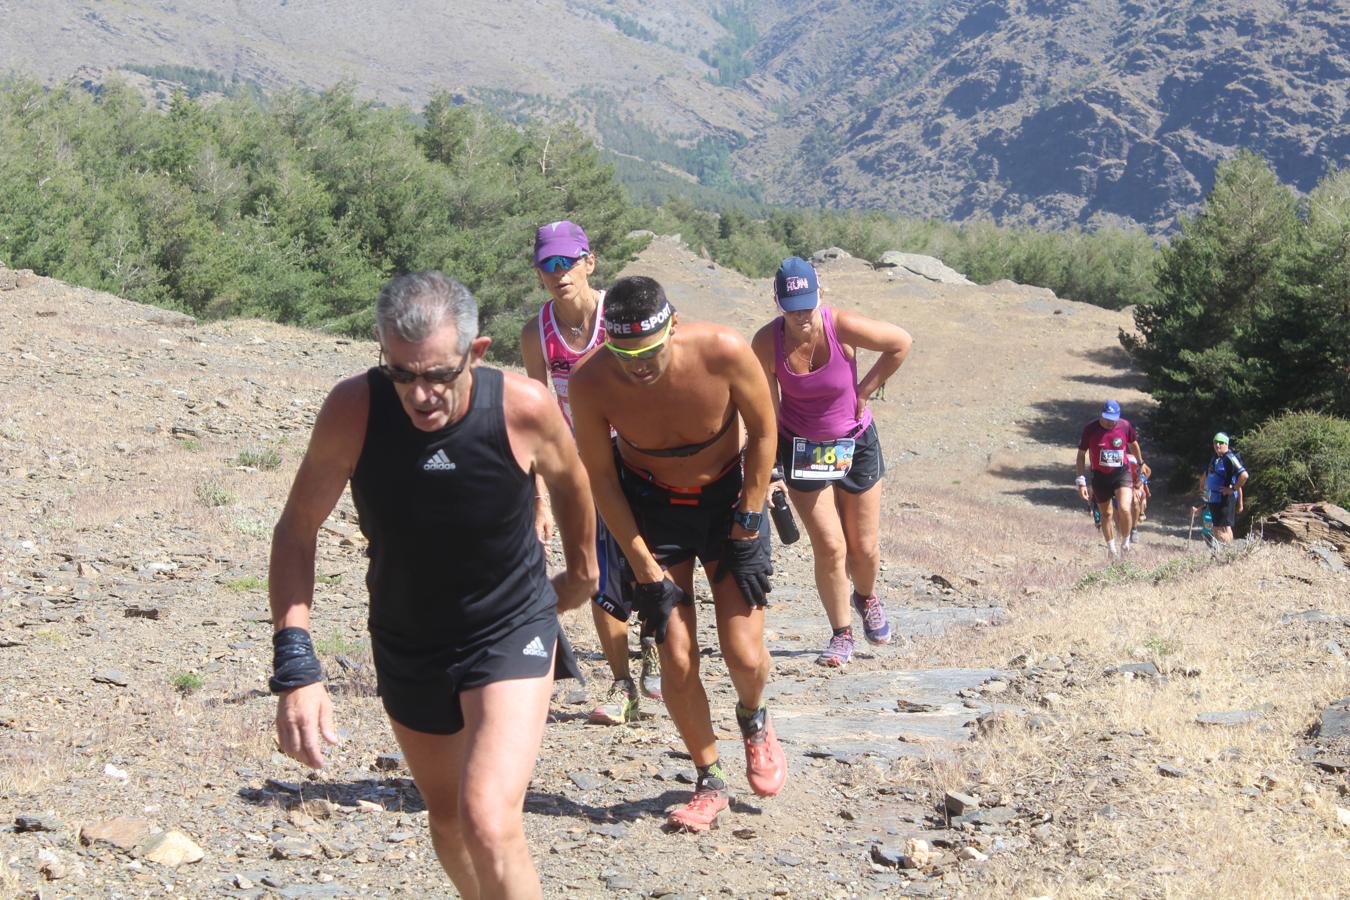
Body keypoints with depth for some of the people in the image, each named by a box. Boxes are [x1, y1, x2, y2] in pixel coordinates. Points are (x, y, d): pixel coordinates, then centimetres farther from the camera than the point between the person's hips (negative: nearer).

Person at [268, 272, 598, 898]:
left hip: (510, 634, -3)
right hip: (405, 645, 3)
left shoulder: (524, 408, -23)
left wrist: (582, 565, 17)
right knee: (448, 821, 21)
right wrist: (295, 668, -23)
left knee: (489, 826, -22)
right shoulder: (354, 409, -23)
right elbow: (296, 531, -13)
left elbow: (568, 477, 1)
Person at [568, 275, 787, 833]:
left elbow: (763, 432, -11)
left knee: (745, 656, -7)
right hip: (649, 507, 1)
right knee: (676, 660, -5)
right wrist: (645, 570, -11)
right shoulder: (590, 383, -26)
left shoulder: (723, 353, -29)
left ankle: (753, 721, 30)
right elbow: (600, 478, -11)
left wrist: (746, 530, -10)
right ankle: (709, 782, 17)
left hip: (728, 497, 0)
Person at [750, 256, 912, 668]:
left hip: (856, 444, 0)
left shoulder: (843, 326, -23)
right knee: (829, 546, -6)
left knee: (864, 547, 9)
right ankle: (841, 635, 14)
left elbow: (902, 342, -8)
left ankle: (866, 597, 43)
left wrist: (865, 390, -6)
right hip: (802, 449, 0)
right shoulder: (767, 342, -20)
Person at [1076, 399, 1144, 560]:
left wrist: (1140, 463, 26)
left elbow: (1133, 444, 11)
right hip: (1100, 476, 1)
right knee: (1106, 514, 11)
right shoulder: (1090, 429, -12)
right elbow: (1081, 455, -3)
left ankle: (1126, 542, 5)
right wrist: (1081, 481, -8)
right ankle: (1112, 549, 31)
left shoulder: (1125, 426, -10)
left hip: (1122, 474, -1)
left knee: (1124, 508, -21)